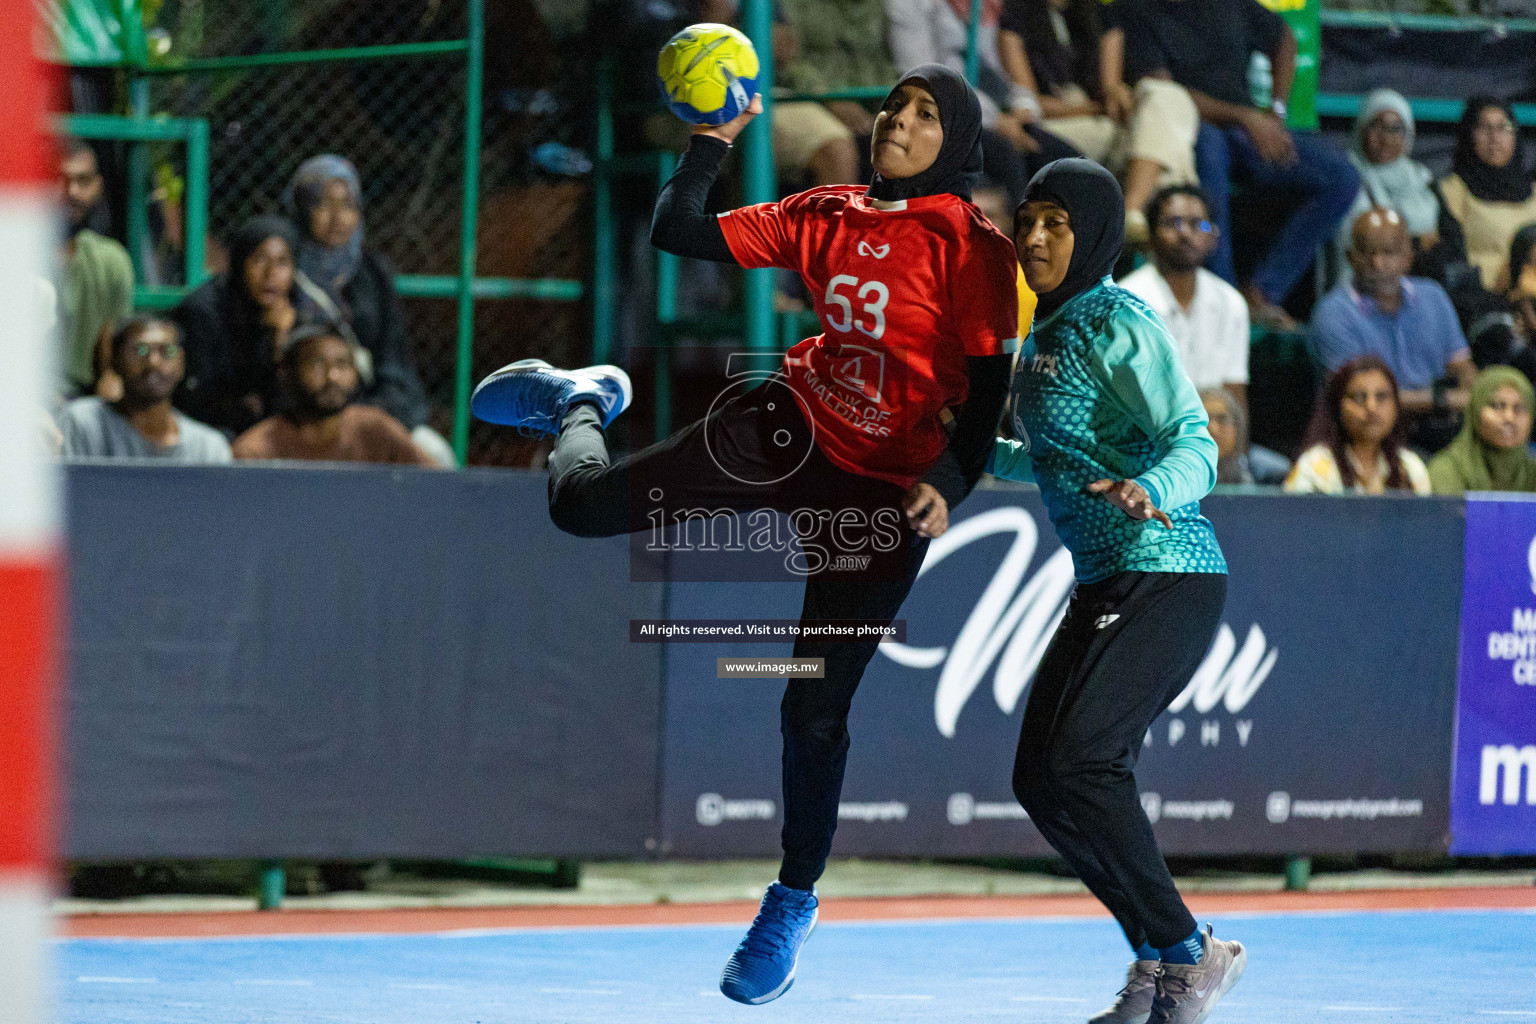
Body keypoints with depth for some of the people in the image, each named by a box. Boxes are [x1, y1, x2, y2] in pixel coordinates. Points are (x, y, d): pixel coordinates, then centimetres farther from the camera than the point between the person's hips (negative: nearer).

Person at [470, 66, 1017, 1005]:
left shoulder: (975, 250, -10)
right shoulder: (828, 217, 2)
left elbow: (988, 395, -12)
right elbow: (680, 234, 3)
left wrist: (949, 485, -26)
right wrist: (715, 142, -9)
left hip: (885, 493, -3)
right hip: (791, 431, 4)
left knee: (815, 710, -4)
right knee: (582, 503, -4)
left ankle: (795, 900, 19)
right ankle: (582, 402, 36)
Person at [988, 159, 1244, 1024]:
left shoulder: (1119, 324, -12)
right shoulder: (1045, 334, 14)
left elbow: (1195, 441, -20)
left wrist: (1153, 492, -40)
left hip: (1169, 578, -10)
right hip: (1105, 588, 10)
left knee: (1078, 759, -20)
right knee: (1041, 779, 6)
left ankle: (1185, 953, -10)